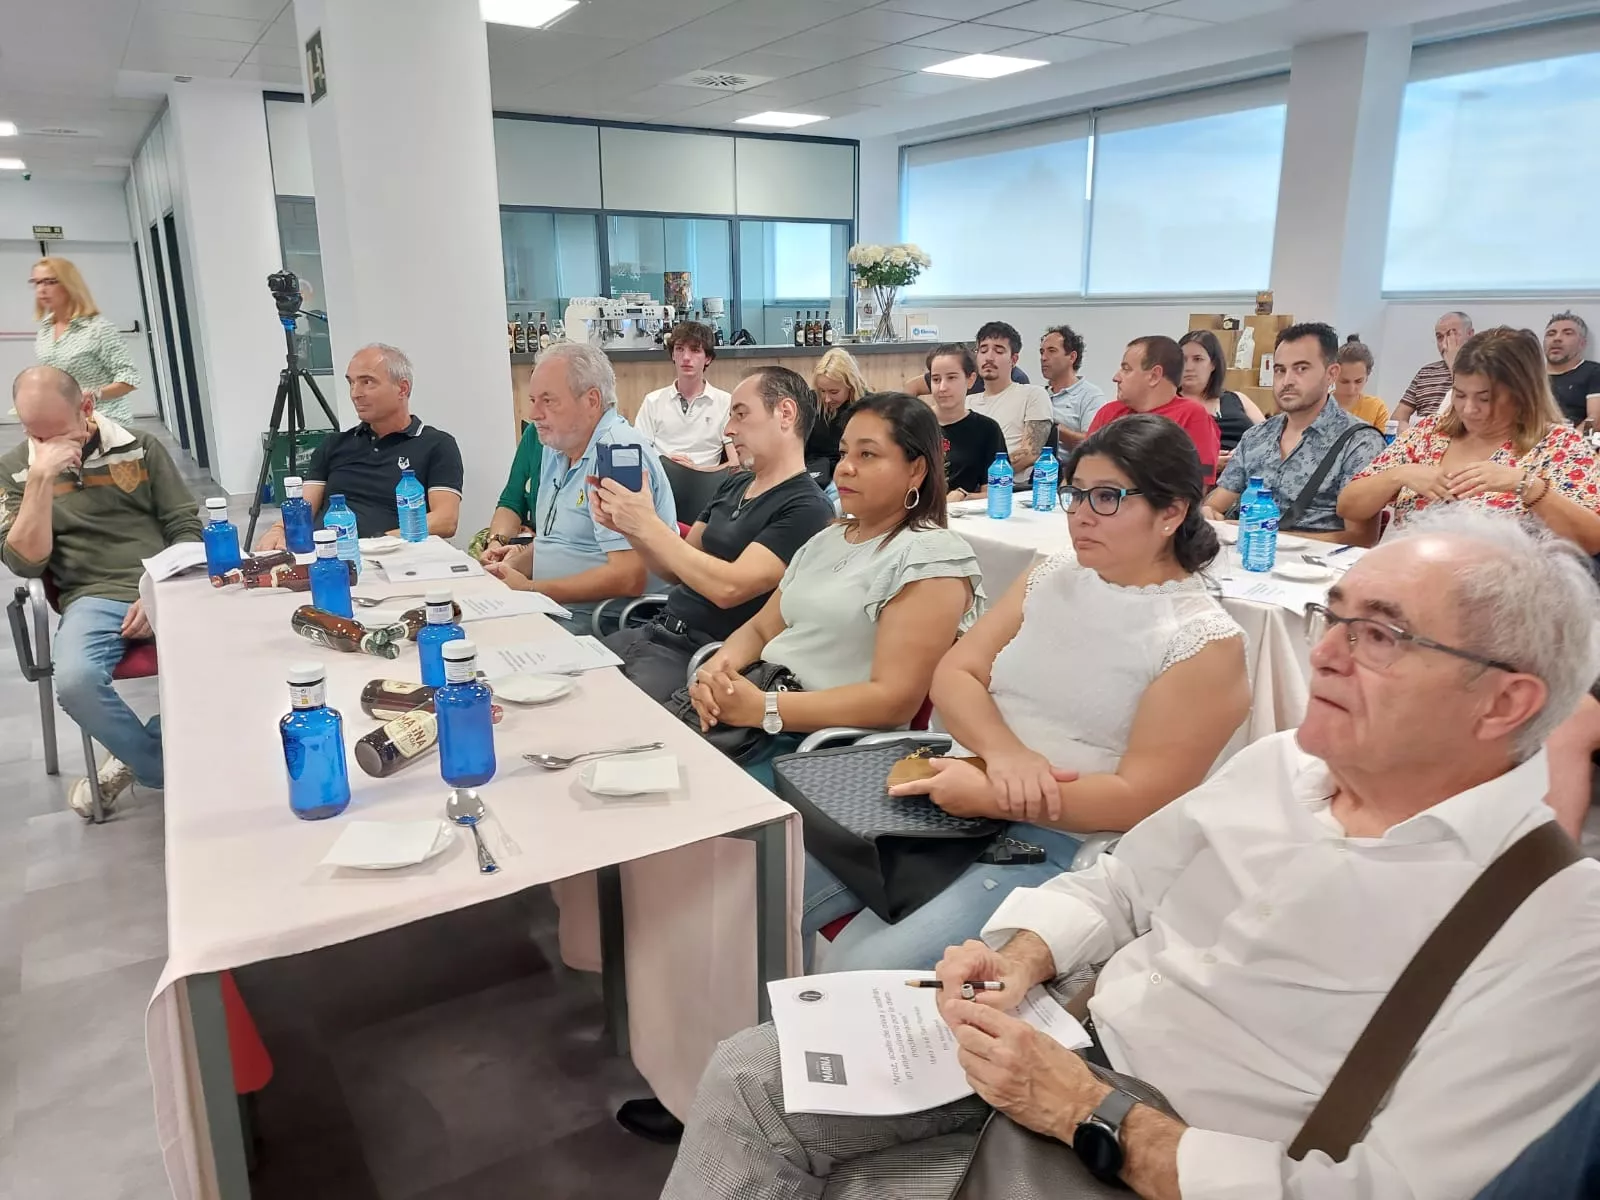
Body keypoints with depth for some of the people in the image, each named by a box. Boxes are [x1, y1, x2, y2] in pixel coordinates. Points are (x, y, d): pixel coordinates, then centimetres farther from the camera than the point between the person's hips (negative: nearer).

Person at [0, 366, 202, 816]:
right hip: (94, 597, 0)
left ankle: (139, 758, -4)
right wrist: (41, 478, -13)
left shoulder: (141, 448, 9)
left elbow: (186, 527, 8)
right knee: (75, 681, -34)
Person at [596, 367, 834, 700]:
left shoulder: (807, 509, -14)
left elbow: (728, 588, -22)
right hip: (656, 631, 8)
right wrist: (628, 527, -3)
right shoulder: (733, 486, 13)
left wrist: (648, 524, -18)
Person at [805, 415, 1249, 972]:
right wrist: (1003, 751, -17)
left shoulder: (1205, 642, -8)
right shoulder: (1054, 575, 9)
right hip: (955, 797, 6)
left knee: (865, 971, -24)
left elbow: (1140, 799, -14)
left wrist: (991, 797, -22)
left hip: (1061, 846, -5)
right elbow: (953, 675, 4)